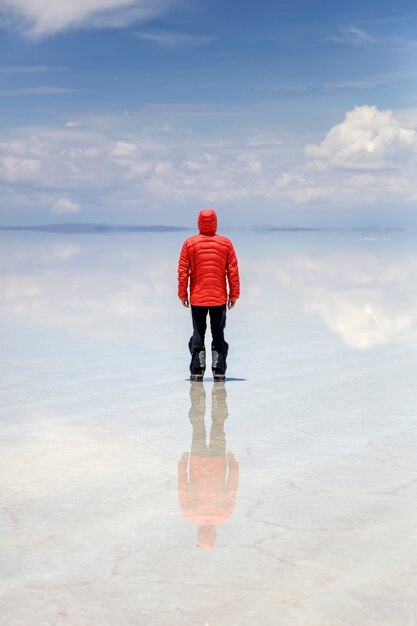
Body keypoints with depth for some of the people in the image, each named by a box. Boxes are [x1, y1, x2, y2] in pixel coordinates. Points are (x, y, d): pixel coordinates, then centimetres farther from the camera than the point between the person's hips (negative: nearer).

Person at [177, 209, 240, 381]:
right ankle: (219, 372, 6)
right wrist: (234, 294, 6)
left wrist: (183, 294, 5)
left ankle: (197, 372, 5)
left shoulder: (189, 243, -3)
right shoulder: (226, 243, -1)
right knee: (218, 334, 8)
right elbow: (233, 271, -1)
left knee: (198, 334, 7)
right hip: (220, 298, 0)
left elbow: (183, 271, -3)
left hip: (197, 297, 0)